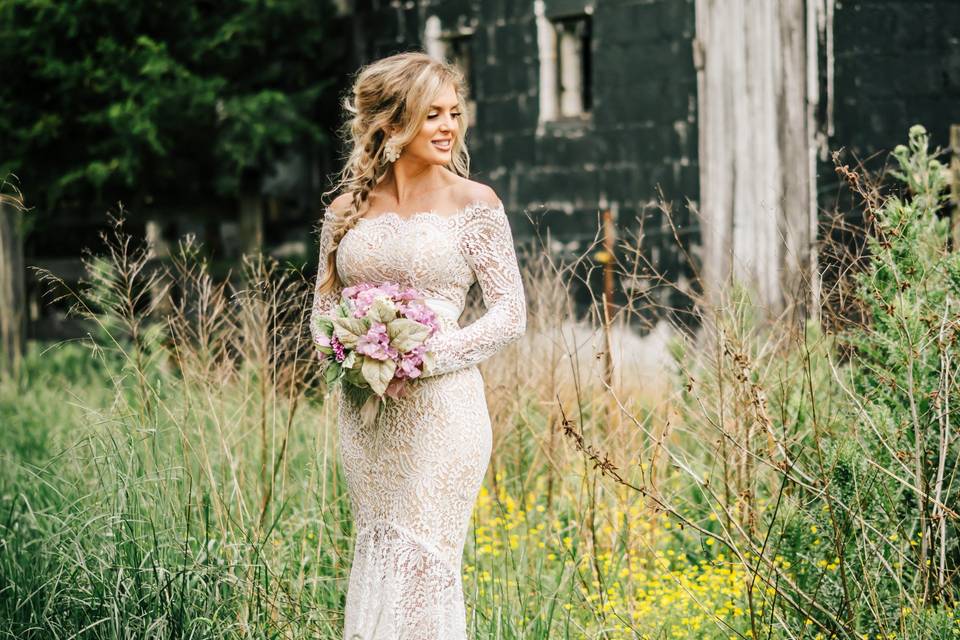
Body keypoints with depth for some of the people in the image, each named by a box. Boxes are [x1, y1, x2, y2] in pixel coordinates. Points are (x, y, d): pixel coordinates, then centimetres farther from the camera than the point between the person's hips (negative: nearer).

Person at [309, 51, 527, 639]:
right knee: (377, 549, 9)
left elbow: (510, 314, -3)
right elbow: (325, 304, 17)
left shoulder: (475, 204, -2)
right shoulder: (348, 210, 8)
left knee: (424, 558, -4)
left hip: (441, 407, -4)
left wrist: (428, 355, -14)